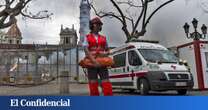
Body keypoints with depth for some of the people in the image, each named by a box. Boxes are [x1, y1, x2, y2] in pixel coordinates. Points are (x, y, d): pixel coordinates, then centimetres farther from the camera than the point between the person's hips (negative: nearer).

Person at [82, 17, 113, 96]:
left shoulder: (103, 38, 16)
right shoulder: (87, 38, 6)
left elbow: (108, 51, 20)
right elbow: (86, 51, -8)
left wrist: (105, 54, -6)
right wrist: (94, 61, -22)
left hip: (102, 64, 2)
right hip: (91, 64, -2)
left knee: (106, 84, -6)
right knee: (93, 85, 0)